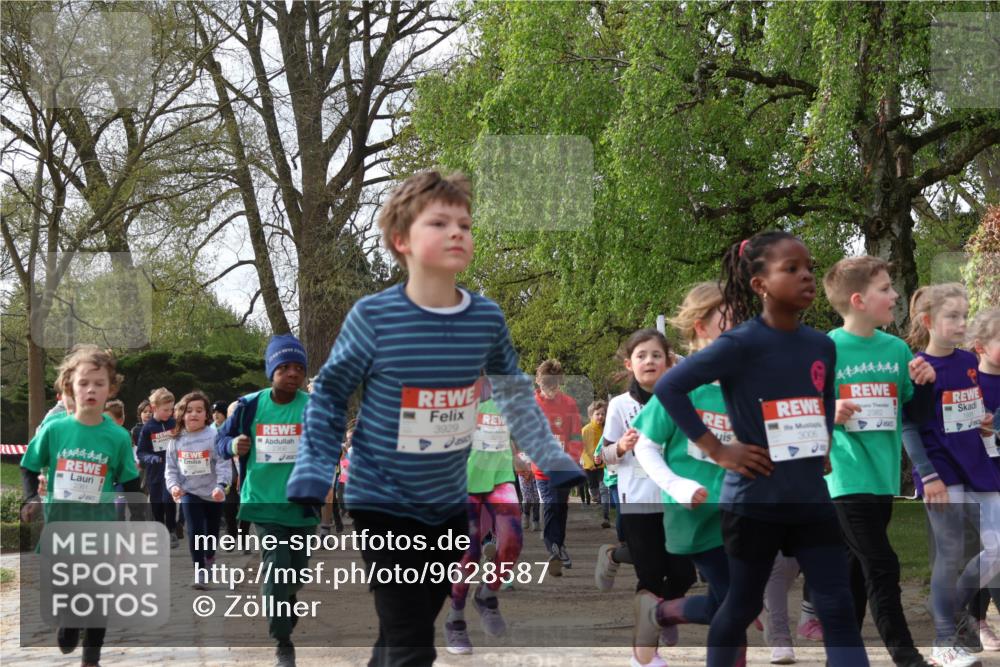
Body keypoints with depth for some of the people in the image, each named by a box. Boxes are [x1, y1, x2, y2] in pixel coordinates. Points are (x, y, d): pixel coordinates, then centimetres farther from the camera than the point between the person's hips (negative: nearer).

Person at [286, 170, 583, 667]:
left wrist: (556, 465, 9)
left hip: (449, 505, 5)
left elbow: (514, 394, 11)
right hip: (383, 502, -5)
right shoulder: (373, 317, -17)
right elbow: (329, 394, -5)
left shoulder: (488, 319, -6)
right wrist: (312, 479, -12)